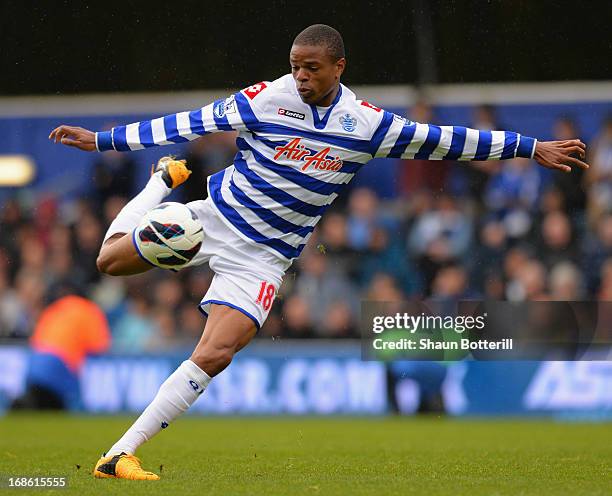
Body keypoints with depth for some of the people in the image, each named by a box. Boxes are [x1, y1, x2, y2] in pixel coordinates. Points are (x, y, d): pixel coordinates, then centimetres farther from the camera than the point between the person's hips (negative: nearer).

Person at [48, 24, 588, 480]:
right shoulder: (264, 99, -10)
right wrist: (101, 140, -10)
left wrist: (531, 148, 3)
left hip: (264, 256, 0)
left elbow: (442, 141, 2)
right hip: (216, 216, 1)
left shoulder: (368, 124, -6)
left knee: (214, 356, -18)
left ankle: (120, 455, -16)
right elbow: (185, 125, -7)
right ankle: (164, 181, 30)